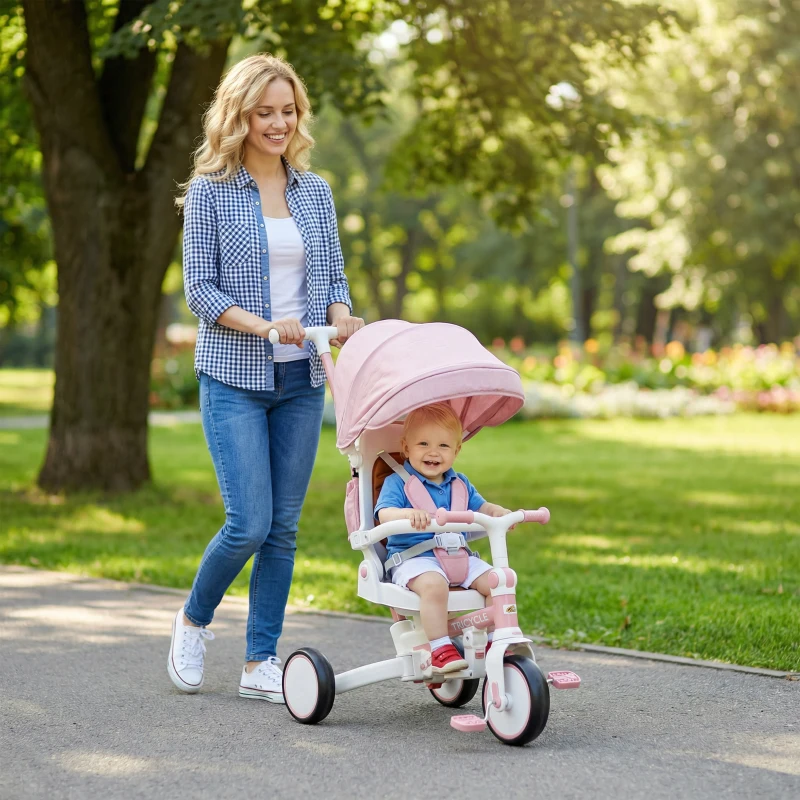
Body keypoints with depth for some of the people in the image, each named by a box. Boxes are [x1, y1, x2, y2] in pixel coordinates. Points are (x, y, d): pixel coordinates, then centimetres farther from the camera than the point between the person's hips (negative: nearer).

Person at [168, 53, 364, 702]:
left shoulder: (316, 192, 10)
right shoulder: (210, 192, -2)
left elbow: (332, 276, 12)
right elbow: (200, 290, -6)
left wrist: (341, 320, -10)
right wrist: (262, 325, -21)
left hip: (301, 379, 4)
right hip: (234, 379, -4)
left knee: (284, 525, 5)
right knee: (248, 523, -10)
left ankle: (261, 663, 14)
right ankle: (193, 621, 17)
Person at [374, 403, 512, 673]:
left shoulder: (459, 483, 17)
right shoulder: (397, 483, -3)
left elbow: (481, 507, 20)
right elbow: (384, 514, -18)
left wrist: (501, 513, -4)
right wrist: (408, 513, -41)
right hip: (413, 558, -6)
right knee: (434, 585, -38)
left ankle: (496, 641, 0)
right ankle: (440, 650, -31)